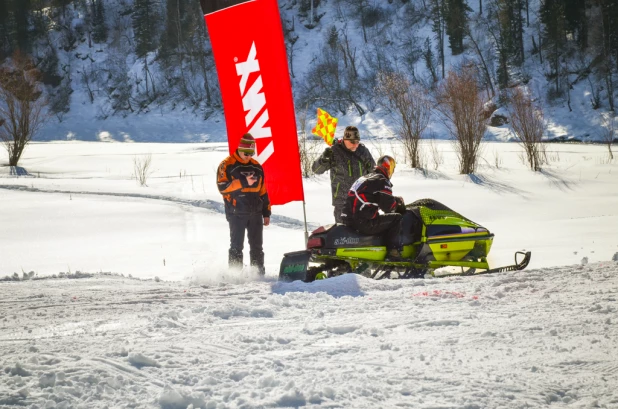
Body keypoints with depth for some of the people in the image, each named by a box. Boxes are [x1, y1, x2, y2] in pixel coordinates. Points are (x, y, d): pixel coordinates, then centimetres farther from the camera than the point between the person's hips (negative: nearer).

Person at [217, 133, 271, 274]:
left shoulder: (256, 167, 13)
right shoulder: (227, 165, -3)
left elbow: (263, 192, 17)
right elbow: (223, 186, -15)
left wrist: (266, 213, 14)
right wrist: (244, 182, -21)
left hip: (255, 213, 5)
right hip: (236, 213, -5)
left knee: (256, 246, 7)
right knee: (237, 246, -3)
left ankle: (259, 273, 11)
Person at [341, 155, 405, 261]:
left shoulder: (363, 179, 22)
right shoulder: (381, 181, -7)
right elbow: (388, 207, -15)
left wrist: (395, 199, 25)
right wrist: (398, 202, 6)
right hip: (364, 224, -10)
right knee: (396, 218, -2)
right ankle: (392, 251, -9)